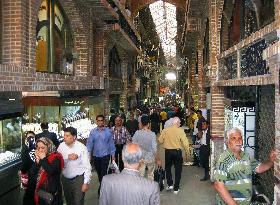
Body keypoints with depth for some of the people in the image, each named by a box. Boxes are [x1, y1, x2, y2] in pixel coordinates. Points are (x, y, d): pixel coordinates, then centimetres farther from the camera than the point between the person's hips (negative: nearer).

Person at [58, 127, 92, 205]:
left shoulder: (81, 147, -16)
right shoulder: (61, 146, -3)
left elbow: (87, 166, -15)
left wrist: (86, 182, -17)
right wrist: (67, 157, -26)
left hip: (78, 179, -4)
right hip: (65, 179, 5)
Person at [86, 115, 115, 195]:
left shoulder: (108, 131, -5)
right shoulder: (93, 132, -1)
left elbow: (111, 143, 0)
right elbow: (89, 143, 0)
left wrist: (113, 155, 2)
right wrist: (88, 154, -6)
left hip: (105, 155, -3)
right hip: (96, 156, 3)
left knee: (103, 173, -8)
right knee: (99, 173, 16)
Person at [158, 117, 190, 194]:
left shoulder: (165, 130, -6)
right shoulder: (180, 131, -10)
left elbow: (160, 141, -2)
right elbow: (185, 143, -11)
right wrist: (187, 152, 3)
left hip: (168, 151, 1)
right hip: (177, 151, -1)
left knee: (168, 168, 21)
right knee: (178, 170, 11)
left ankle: (170, 184, 14)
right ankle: (176, 188, 14)